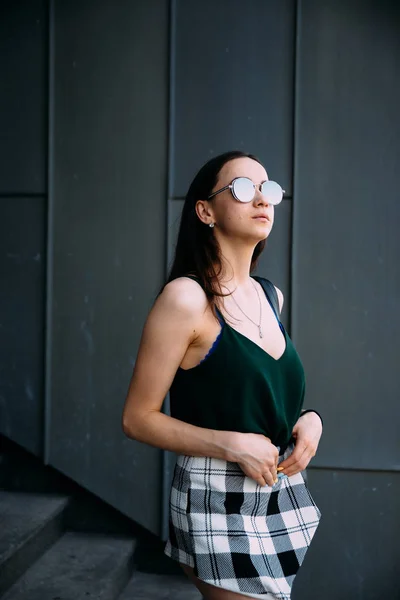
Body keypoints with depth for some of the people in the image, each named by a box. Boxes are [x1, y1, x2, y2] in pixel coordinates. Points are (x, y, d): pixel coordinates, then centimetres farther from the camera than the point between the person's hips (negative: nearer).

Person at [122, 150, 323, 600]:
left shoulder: (270, 296, 6)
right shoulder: (186, 298, -16)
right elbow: (138, 418, -14)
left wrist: (309, 418, 0)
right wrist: (233, 446, -21)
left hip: (282, 495, 7)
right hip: (220, 501, -7)